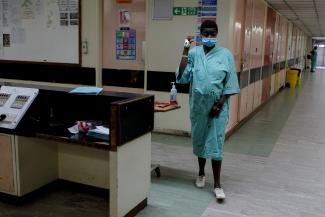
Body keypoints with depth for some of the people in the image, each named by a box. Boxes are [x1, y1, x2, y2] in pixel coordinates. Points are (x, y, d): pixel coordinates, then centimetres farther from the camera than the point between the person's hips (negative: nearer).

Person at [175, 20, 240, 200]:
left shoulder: (225, 54, -4)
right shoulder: (193, 53, -2)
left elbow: (230, 83, -4)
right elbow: (182, 78, -12)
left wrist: (219, 105, -12)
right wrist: (185, 51, -14)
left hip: (218, 106, -2)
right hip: (198, 105, 2)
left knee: (215, 142, -1)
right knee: (199, 139, 14)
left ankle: (217, 184, 8)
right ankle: (201, 173, 35)